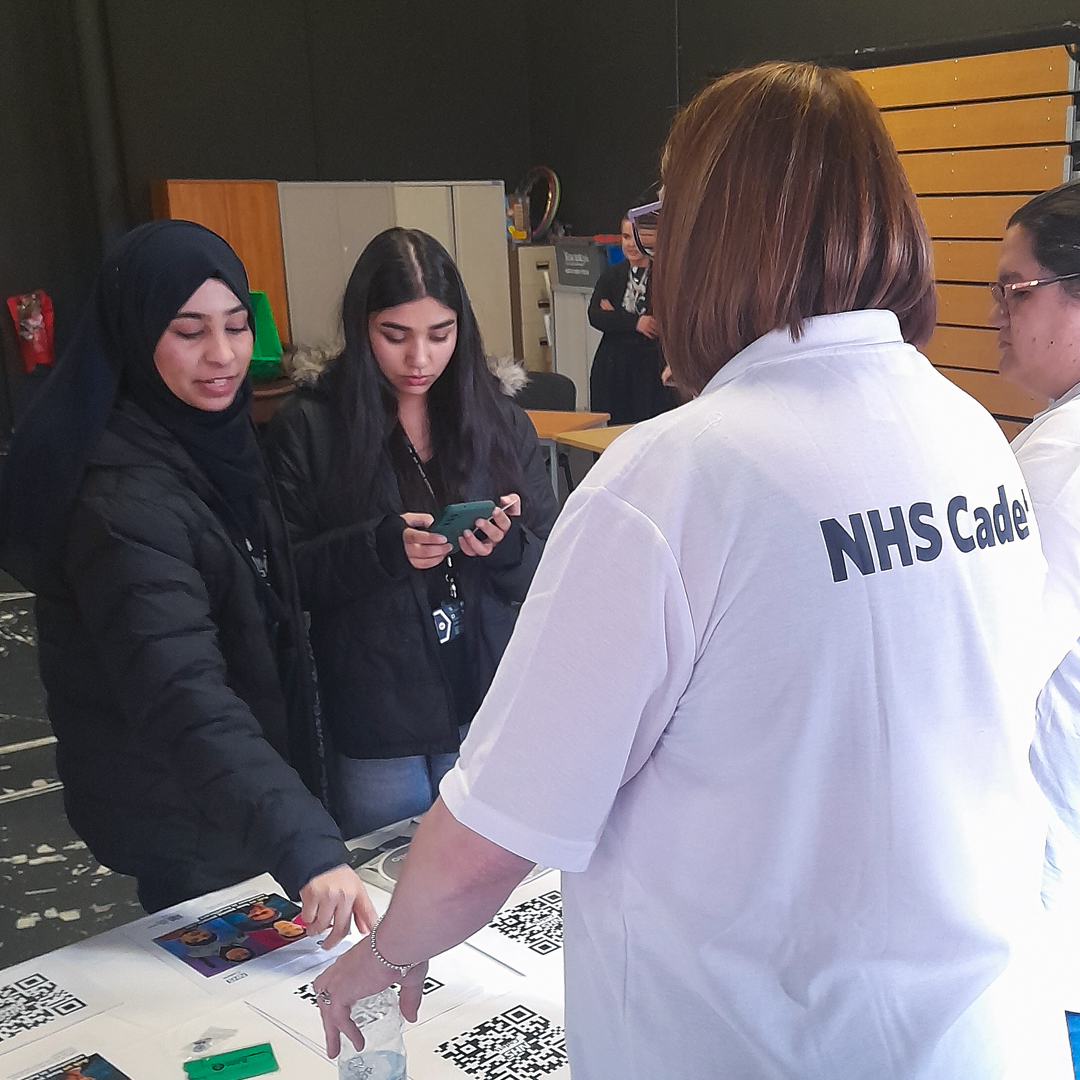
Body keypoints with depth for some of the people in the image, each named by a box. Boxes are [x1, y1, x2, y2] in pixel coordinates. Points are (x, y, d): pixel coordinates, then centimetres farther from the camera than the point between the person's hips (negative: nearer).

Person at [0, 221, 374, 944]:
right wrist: (305, 845, -45)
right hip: (183, 828, -8)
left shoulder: (213, 440, 1)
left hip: (242, 799, 9)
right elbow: (183, 696, -38)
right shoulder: (126, 498, -29)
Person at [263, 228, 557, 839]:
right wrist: (380, 547, -22)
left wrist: (504, 546, -18)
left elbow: (551, 570, 3)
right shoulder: (308, 431, -4)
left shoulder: (500, 421, 3)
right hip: (375, 729, -2)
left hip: (490, 715, 2)